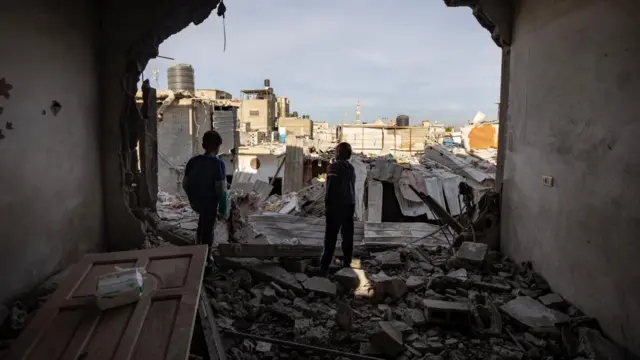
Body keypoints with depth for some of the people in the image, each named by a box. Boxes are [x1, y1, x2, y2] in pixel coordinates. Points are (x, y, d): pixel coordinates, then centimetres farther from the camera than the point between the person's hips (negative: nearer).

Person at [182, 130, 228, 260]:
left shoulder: (193, 161, -3)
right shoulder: (218, 164, -19)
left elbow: (185, 183, 3)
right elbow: (220, 188, -20)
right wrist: (223, 206, -7)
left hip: (194, 201, 5)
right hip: (210, 202, -5)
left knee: (204, 216, 34)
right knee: (208, 229, 11)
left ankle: (199, 239, 39)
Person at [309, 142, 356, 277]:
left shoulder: (334, 167, -10)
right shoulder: (351, 168, 12)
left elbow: (331, 187, -14)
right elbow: (352, 187, 14)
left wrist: (327, 204, -9)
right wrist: (351, 204, 18)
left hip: (337, 205, -7)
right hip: (349, 205, 7)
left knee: (331, 237, -8)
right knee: (348, 236, 9)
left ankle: (324, 267, -7)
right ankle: (346, 264, 14)